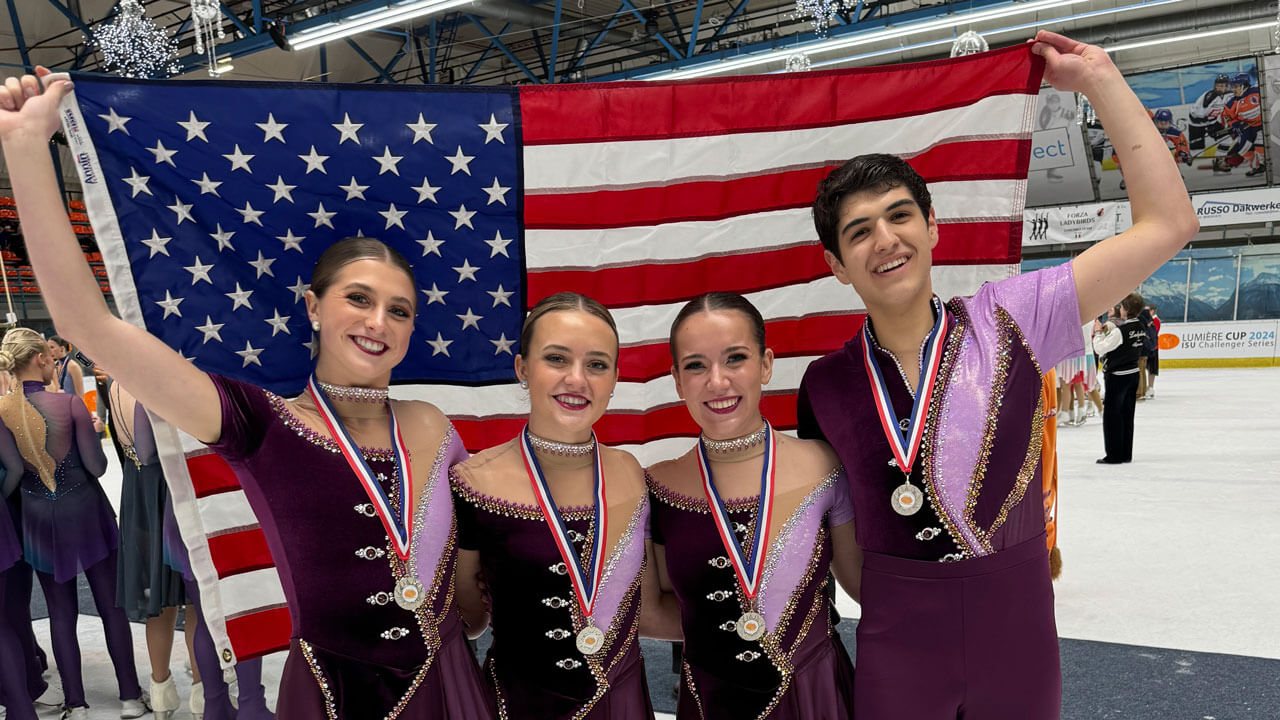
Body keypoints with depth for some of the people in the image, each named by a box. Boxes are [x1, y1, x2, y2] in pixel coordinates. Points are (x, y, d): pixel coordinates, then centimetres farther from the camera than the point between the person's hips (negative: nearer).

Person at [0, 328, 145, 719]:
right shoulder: (69, 403, -17)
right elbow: (97, 466, -13)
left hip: (37, 515, 3)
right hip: (83, 510, -3)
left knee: (61, 613, 12)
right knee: (110, 606, 8)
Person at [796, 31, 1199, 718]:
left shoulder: (1006, 321, -8)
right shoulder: (825, 385, -5)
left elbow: (1168, 223, -11)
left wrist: (1099, 78, -9)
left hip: (1018, 640, 0)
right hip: (895, 654, 0)